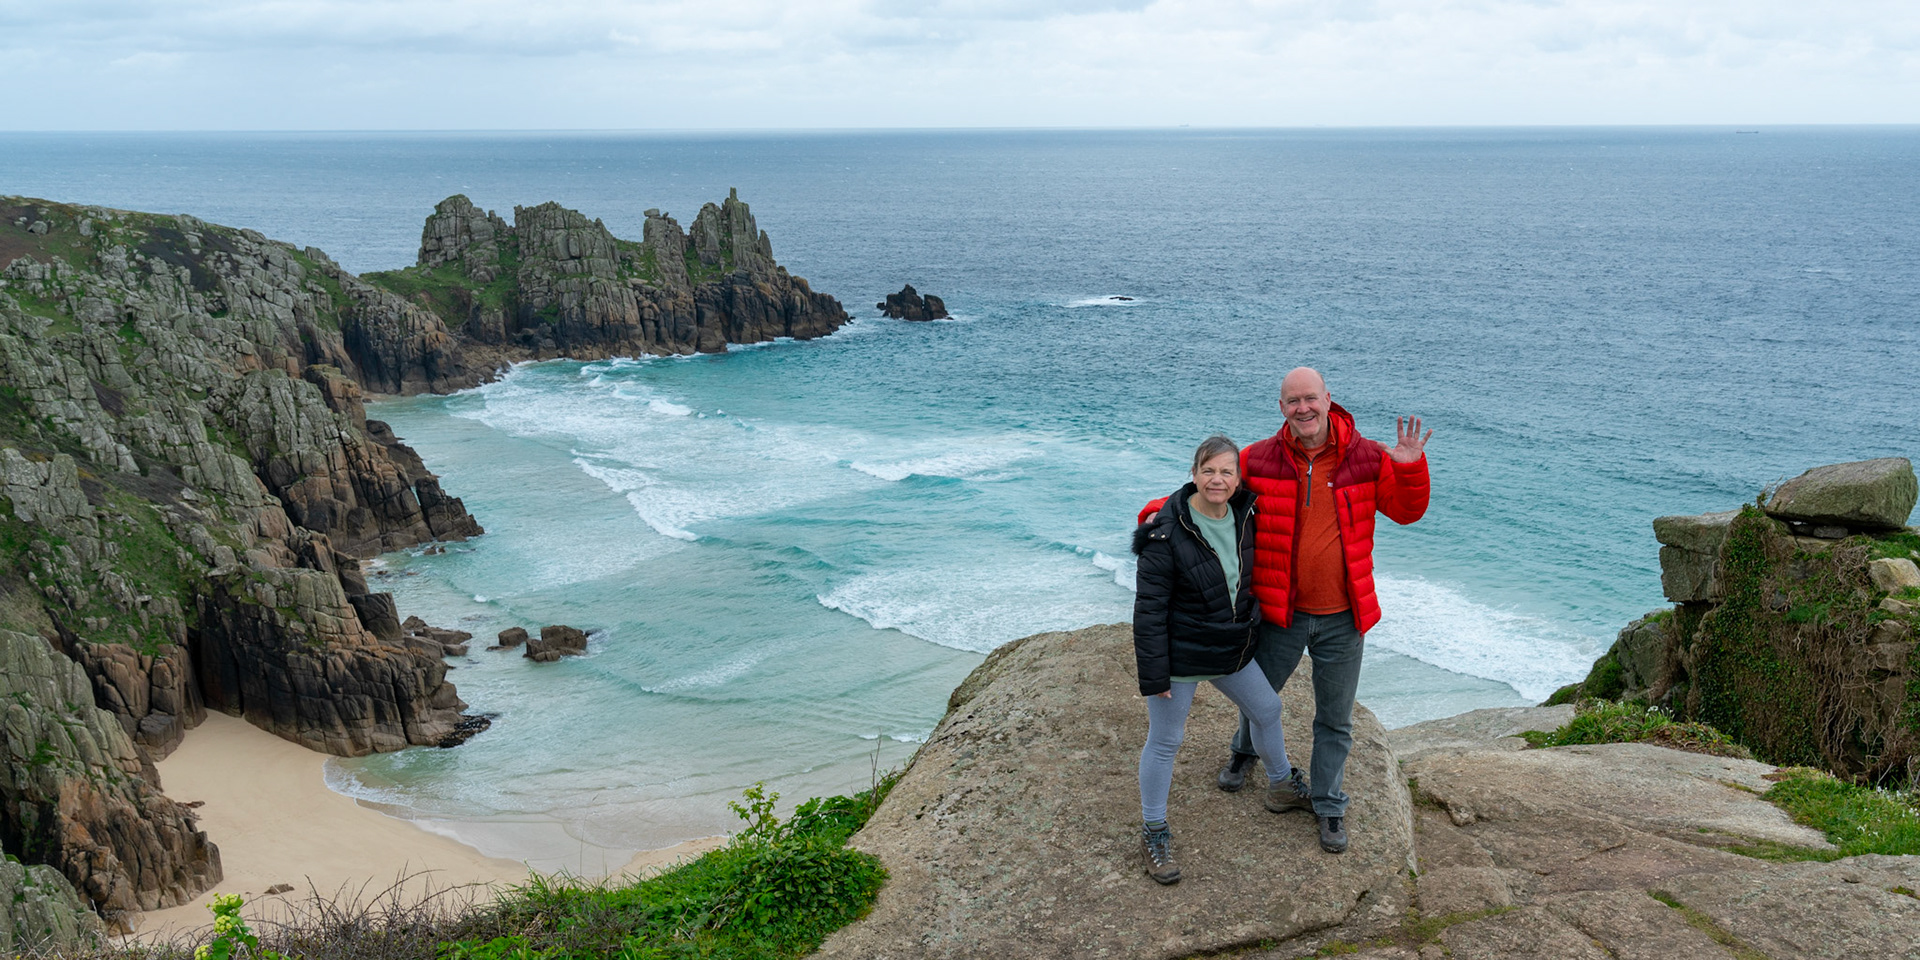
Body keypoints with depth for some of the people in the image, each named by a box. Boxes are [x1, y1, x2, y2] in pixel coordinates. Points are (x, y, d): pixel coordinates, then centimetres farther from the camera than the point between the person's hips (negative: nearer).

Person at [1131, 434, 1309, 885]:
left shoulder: (1243, 516, -3)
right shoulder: (1167, 533, -23)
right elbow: (1150, 608, -20)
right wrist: (1154, 674, -19)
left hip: (1232, 648, 7)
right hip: (1180, 656, -7)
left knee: (1267, 709, 21)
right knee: (1164, 742, 4)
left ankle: (1282, 786, 48)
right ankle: (1154, 832, 21)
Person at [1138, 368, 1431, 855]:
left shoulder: (1367, 458, -8)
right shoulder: (1259, 460, -9)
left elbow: (1406, 512, -1)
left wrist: (1410, 468, -19)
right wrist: (1165, 508, -9)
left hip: (1341, 618, 0)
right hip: (1280, 613, 0)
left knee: (1335, 720, 14)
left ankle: (1328, 804, 34)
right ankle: (1245, 749, 56)